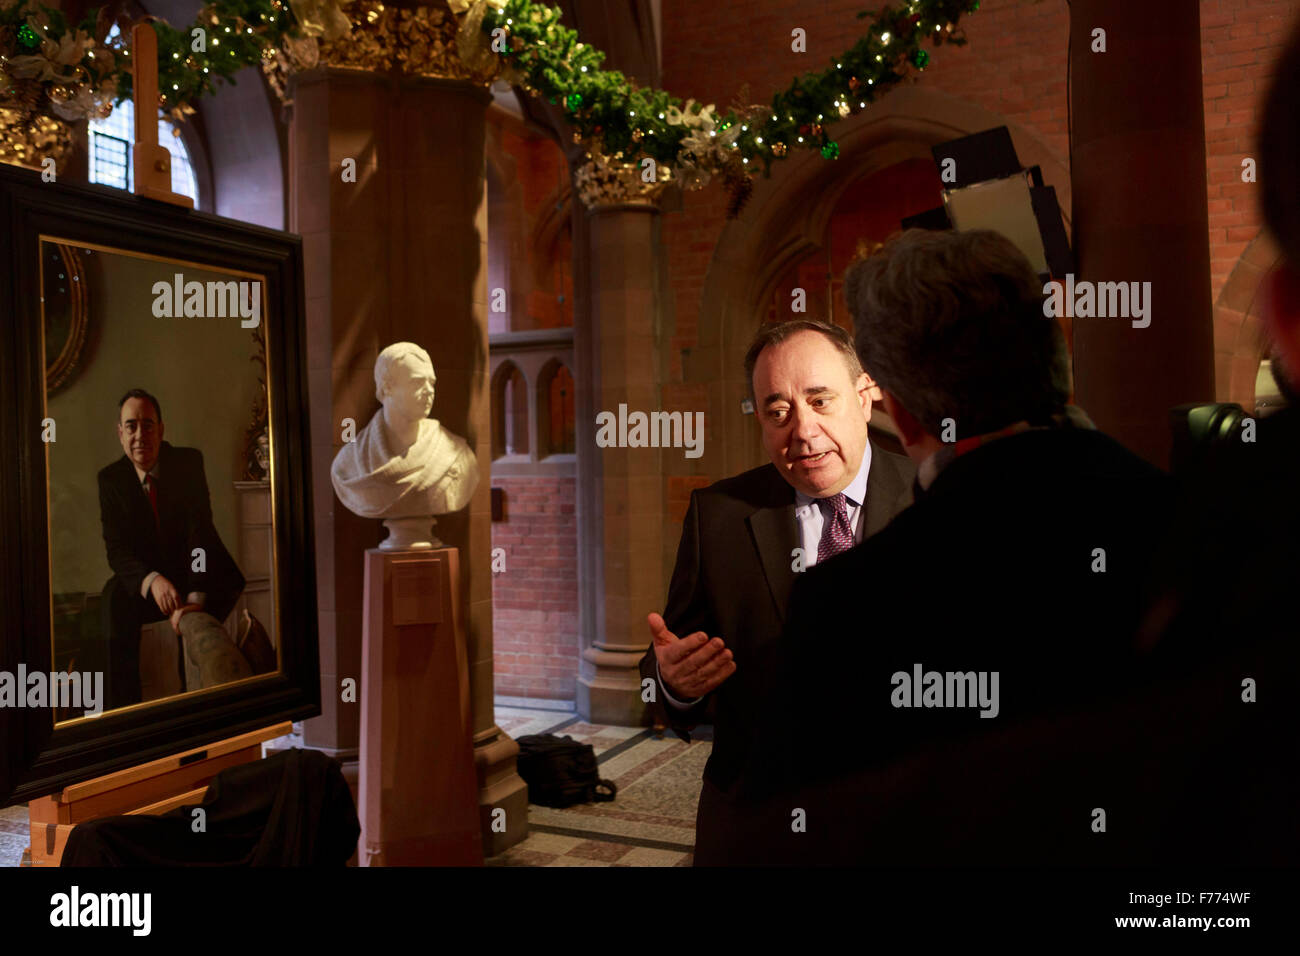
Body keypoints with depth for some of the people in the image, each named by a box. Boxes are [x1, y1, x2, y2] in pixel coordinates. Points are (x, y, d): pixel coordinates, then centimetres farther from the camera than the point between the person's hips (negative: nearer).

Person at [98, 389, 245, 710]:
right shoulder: (110, 478, -3)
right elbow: (116, 550, -10)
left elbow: (200, 531, -18)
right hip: (144, 582, 1)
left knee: (229, 581, -31)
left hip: (195, 576, -1)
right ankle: (123, 709, -21)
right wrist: (152, 581, -33)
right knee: (115, 598, -30)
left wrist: (195, 598, -32)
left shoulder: (189, 462, -8)